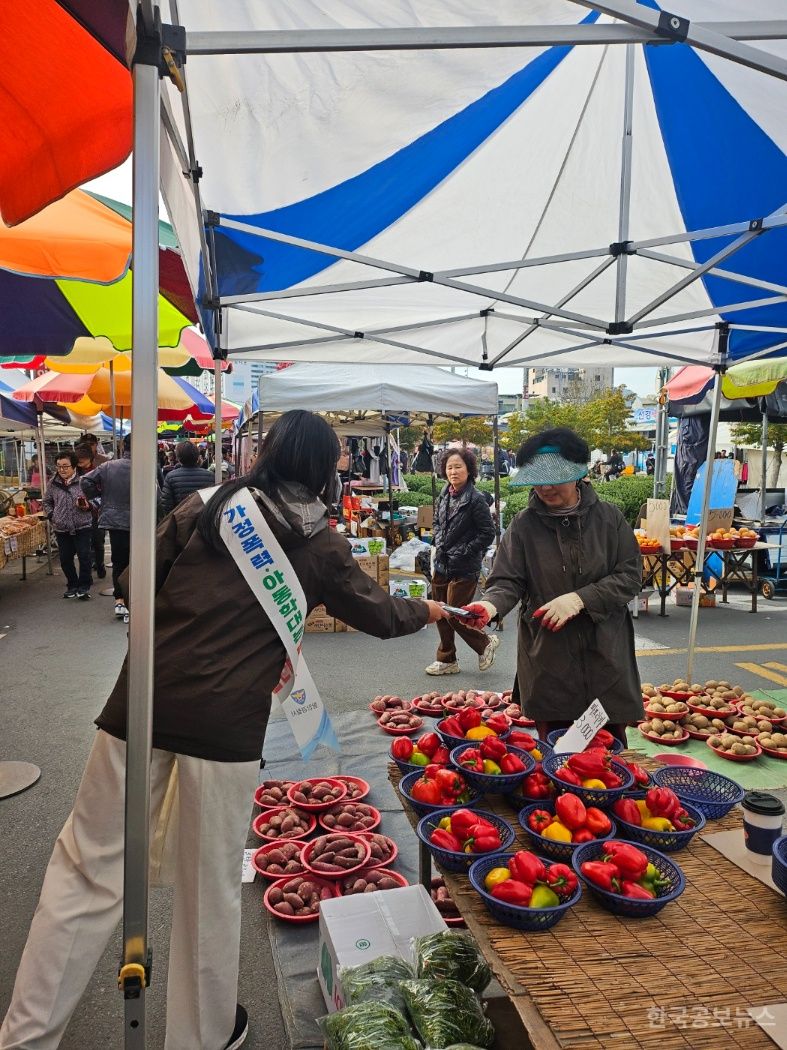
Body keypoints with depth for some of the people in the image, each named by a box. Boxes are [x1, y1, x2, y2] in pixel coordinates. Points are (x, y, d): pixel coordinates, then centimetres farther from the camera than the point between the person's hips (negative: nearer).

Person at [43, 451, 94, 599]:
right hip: (61, 529, 4)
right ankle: (72, 585, 27)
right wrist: (52, 516, 5)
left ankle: (83, 587, 10)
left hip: (82, 527, -4)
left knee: (84, 557, -3)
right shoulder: (54, 483, 5)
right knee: (65, 559, 11)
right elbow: (47, 502, 19)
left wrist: (87, 505, -16)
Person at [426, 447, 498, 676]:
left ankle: (485, 643, 23)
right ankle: (446, 660, 27)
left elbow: (488, 533, -13)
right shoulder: (443, 496, 7)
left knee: (454, 615, -3)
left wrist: (463, 551, -13)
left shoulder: (476, 499, -14)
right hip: (441, 564, 7)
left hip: (464, 569, -7)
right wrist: (438, 543, 6)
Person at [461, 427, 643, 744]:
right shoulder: (524, 524, -1)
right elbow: (508, 581, -5)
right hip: (548, 660, 0)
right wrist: (491, 604, -27)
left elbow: (630, 576, -3)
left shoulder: (608, 517, 0)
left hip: (605, 655, 1)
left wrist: (580, 598, -16)